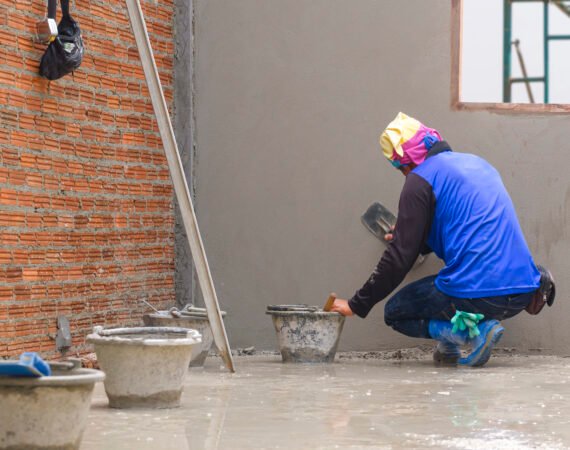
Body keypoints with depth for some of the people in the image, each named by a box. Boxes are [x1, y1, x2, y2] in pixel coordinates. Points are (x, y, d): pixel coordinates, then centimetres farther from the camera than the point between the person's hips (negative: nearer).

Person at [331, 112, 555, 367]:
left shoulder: (420, 180, -3)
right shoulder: (477, 163, 20)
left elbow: (400, 257, -7)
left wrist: (357, 305, 0)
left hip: (475, 295, -9)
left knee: (395, 313, 13)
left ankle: (470, 335, -8)